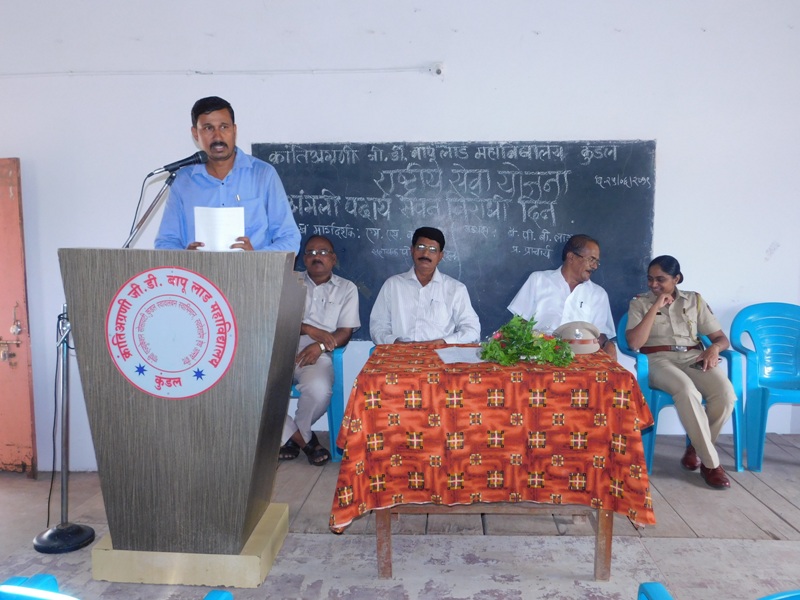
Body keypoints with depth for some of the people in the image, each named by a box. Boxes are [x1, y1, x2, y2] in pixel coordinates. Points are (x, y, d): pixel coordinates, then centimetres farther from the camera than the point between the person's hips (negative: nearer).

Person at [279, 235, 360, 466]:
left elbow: (345, 331, 4)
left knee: (319, 390, -35)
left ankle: (290, 436, 1)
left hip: (317, 355, -1)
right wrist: (310, 330, -13)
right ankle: (305, 440, -7)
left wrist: (320, 346, -16)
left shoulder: (346, 288, 13)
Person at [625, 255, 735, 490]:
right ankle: (711, 462, -20)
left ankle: (695, 448, -4)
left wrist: (714, 348, -12)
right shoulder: (639, 303, 7)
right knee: (688, 391, -36)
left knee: (726, 392, -28)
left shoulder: (694, 300, 15)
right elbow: (634, 343, -9)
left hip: (694, 358, 3)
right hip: (659, 360, -3)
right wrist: (656, 307, -9)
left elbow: (721, 338, 13)